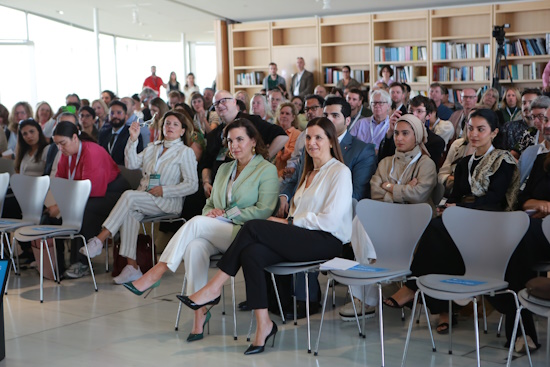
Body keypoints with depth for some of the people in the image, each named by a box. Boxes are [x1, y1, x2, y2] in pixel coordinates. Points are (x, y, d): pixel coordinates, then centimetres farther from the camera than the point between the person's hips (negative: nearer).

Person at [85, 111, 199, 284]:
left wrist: (164, 190, -11)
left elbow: (192, 185, -3)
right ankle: (132, 266, -34)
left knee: (129, 196, -30)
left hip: (167, 202, -5)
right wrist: (133, 139, -1)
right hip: (142, 199, 5)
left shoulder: (185, 152, 6)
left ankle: (99, 240, -31)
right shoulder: (152, 148, 24)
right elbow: (132, 164, 10)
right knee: (129, 213, -30)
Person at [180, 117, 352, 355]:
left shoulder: (340, 172, -2)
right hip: (302, 239, 7)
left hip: (327, 241, -7)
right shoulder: (309, 172, 26)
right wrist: (288, 222, -4)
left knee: (253, 227, -22)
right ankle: (263, 324, -21)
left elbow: (330, 219, -12)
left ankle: (213, 288, -15)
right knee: (250, 253, -22)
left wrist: (289, 222, -8)